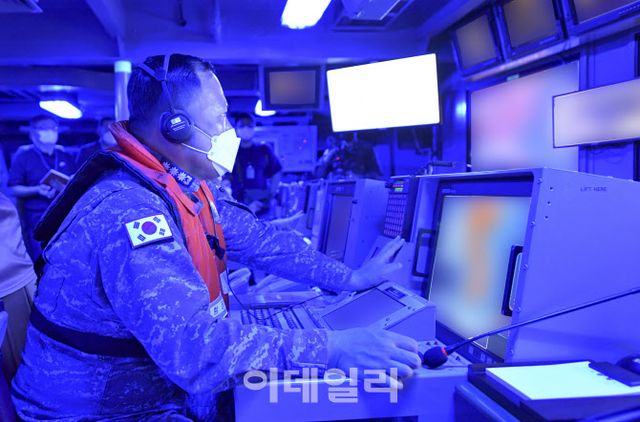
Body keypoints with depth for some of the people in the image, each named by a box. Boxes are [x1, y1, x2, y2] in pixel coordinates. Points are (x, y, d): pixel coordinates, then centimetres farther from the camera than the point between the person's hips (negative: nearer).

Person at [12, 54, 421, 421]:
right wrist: (334, 346, -36)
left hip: (166, 384, 8)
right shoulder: (127, 212, -31)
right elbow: (195, 346, -39)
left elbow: (256, 238, 5)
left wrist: (352, 278, 2)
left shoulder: (182, 188, -1)